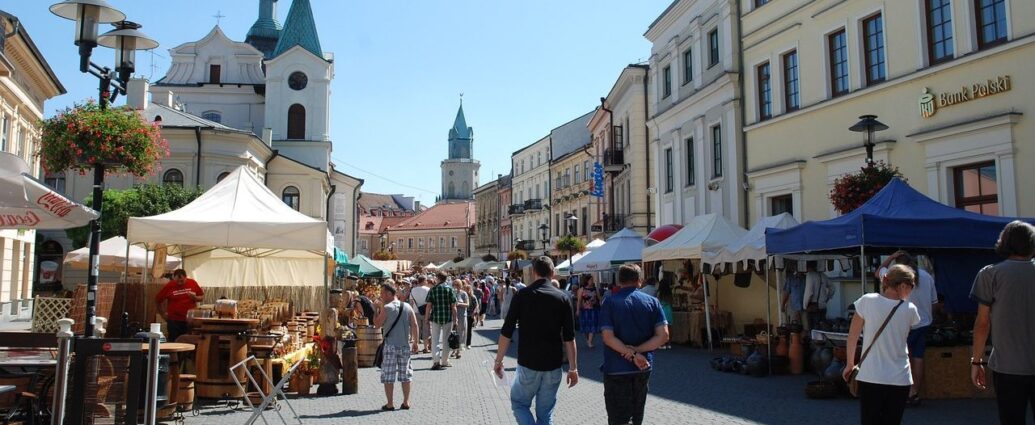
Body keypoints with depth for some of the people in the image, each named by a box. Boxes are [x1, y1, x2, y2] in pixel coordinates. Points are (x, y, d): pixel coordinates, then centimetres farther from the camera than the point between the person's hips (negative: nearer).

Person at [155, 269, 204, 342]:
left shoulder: (193, 283, 0)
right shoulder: (169, 286, -3)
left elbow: (202, 296, 9)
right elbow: (158, 300, 7)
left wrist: (195, 297, -12)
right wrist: (163, 314, 6)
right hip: (174, 320, -1)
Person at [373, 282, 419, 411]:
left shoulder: (386, 308, -9)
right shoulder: (407, 306, 3)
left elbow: (377, 324, -3)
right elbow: (414, 325, 1)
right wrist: (415, 342, 7)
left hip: (391, 345, -4)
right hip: (405, 344, 4)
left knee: (388, 376, 3)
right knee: (405, 374, 12)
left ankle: (390, 404, 3)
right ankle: (406, 402, 13)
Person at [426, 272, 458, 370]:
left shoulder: (432, 290, -1)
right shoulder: (450, 290, -3)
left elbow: (429, 305, -4)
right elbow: (453, 306, -4)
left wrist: (427, 317, 4)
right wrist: (455, 318, 3)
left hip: (435, 318, 0)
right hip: (448, 318, 0)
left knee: (435, 340, 4)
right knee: (446, 340, 12)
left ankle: (436, 361, -9)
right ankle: (444, 361, 19)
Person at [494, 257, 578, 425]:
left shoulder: (522, 295, -5)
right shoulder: (562, 298, -2)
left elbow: (506, 332, -6)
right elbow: (569, 338, -3)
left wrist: (498, 361, 4)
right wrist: (573, 368, 4)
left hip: (528, 363, -2)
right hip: (553, 366, 2)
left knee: (519, 404, 16)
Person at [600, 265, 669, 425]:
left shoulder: (610, 302, -7)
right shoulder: (652, 302, 0)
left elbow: (608, 338, -18)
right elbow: (663, 336, -8)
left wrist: (633, 355, -15)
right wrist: (637, 351, -11)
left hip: (616, 368, -3)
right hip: (643, 369, 4)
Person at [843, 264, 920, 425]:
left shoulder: (867, 301, -7)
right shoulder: (910, 310, -4)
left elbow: (852, 336, 0)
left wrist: (850, 363, 12)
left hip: (870, 378, -1)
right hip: (899, 380, 1)